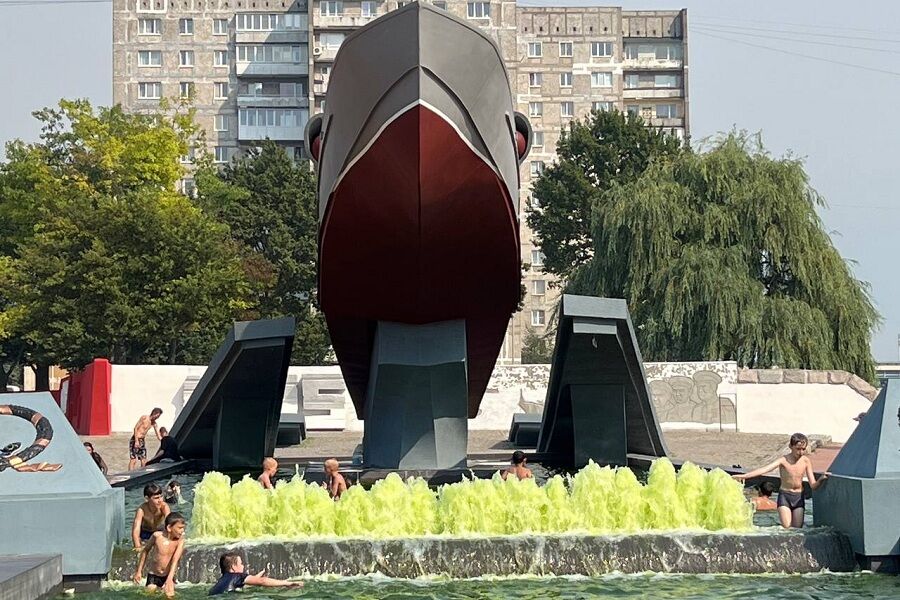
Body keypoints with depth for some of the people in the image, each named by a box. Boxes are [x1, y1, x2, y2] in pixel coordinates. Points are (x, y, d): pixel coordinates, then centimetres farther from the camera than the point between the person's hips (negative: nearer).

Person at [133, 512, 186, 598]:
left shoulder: (180, 539, -16)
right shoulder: (157, 536, -15)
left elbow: (175, 560, -25)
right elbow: (145, 551, 2)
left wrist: (170, 578, -37)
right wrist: (139, 571, 5)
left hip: (168, 576, 0)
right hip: (153, 575, 0)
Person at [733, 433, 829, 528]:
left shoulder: (805, 461, -3)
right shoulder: (784, 460, -12)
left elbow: (813, 485, 0)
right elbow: (765, 469, -25)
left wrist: (821, 479, -23)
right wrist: (744, 476, -37)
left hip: (799, 497, 2)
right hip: (784, 496, -2)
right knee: (786, 528, -14)